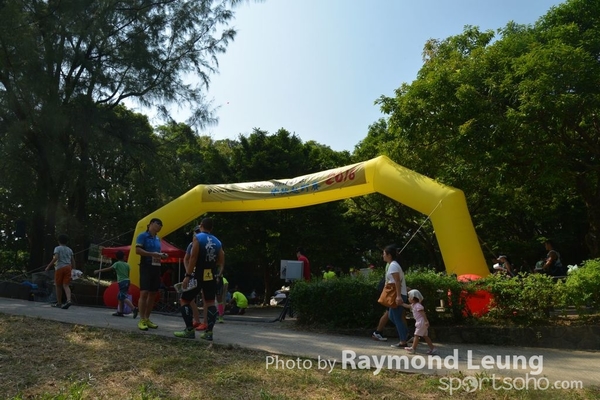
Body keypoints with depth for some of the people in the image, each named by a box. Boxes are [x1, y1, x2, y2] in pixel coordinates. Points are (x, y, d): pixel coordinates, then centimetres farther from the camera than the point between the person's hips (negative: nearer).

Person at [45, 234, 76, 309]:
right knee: (66, 285, -2)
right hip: (68, 267, 4)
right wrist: (73, 269, 19)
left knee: (58, 286, 9)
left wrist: (48, 266, -9)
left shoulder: (57, 248, 2)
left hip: (60, 267, -4)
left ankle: (59, 303, 16)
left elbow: (55, 258, -14)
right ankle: (69, 300, -24)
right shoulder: (69, 250, 17)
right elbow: (73, 261, 13)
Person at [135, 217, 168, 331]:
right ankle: (141, 320, -7)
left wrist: (161, 255, 5)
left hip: (156, 267, 8)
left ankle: (147, 319, 15)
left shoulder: (157, 238, 18)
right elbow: (137, 250, -13)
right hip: (146, 266, -7)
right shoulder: (143, 236, -4)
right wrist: (152, 254, -20)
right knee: (144, 293, -12)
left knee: (153, 294, 7)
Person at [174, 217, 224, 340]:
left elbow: (193, 258, -16)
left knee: (184, 300, 7)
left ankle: (189, 330, 4)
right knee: (210, 302, 10)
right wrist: (219, 274, 21)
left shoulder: (197, 238, -7)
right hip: (211, 276, 5)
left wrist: (188, 276, -16)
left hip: (198, 275, -5)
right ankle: (209, 332, 6)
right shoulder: (217, 242, 9)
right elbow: (221, 262, 7)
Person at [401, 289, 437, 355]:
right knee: (425, 336, 12)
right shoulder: (413, 305, 15)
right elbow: (407, 306, 30)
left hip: (422, 322, -10)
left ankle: (413, 348, -2)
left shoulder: (418, 305, -16)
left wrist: (426, 321, -27)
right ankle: (432, 348, 14)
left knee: (417, 335, -6)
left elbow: (423, 313, -22)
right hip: (420, 322, 10)